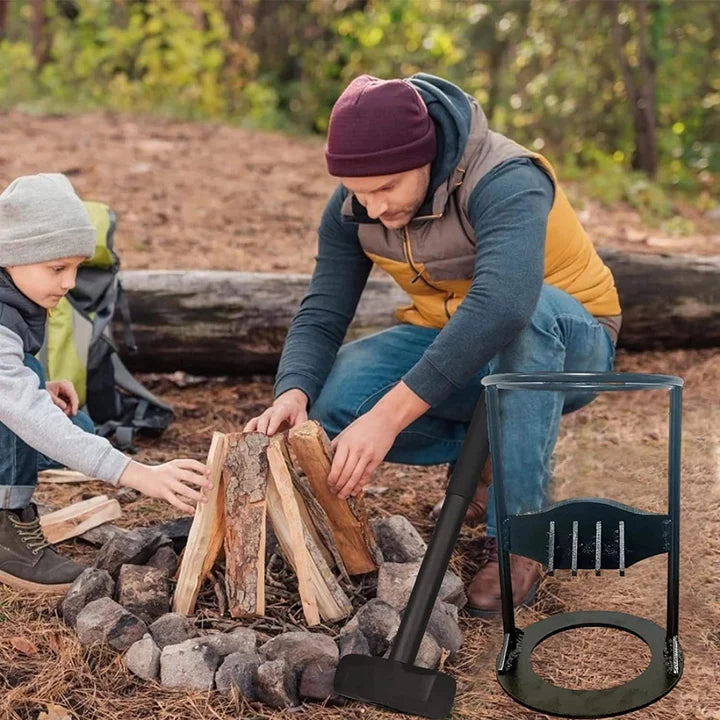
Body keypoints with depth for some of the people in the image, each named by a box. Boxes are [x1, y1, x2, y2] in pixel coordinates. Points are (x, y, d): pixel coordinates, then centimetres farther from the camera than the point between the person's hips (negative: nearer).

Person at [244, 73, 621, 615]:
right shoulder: (352, 207, -10)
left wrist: (388, 416, -52)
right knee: (337, 400, -24)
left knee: (530, 314, -41)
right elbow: (322, 314, -11)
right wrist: (292, 395, -33)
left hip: (566, 345, -4)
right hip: (447, 343, 5)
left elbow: (501, 306, -47)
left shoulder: (506, 182, -31)